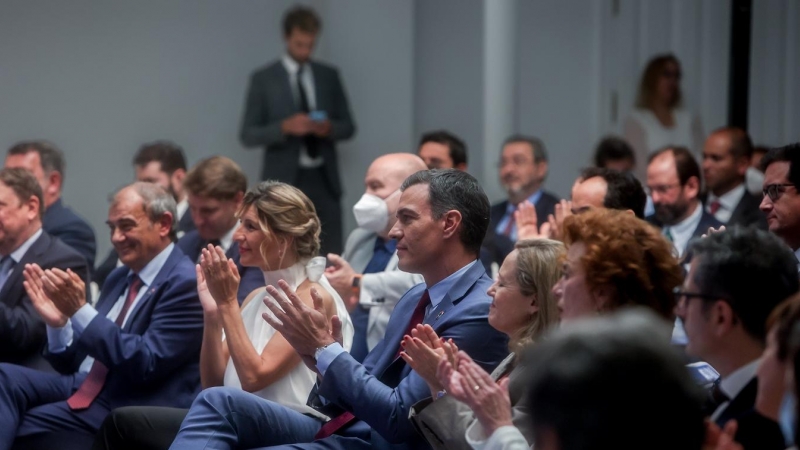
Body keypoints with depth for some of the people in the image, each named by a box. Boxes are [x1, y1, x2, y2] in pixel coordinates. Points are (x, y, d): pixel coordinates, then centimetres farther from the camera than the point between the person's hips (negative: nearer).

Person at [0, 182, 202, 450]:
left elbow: (146, 363, -19)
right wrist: (59, 323, -3)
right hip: (84, 387, 8)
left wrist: (80, 310, -21)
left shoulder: (186, 283, -9)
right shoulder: (119, 278, 19)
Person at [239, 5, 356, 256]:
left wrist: (330, 128, -10)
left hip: (324, 179, 3)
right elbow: (248, 135, -3)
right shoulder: (264, 79, 0)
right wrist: (285, 127, -19)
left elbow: (348, 127, 13)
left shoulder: (329, 76, 9)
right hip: (284, 181, -3)